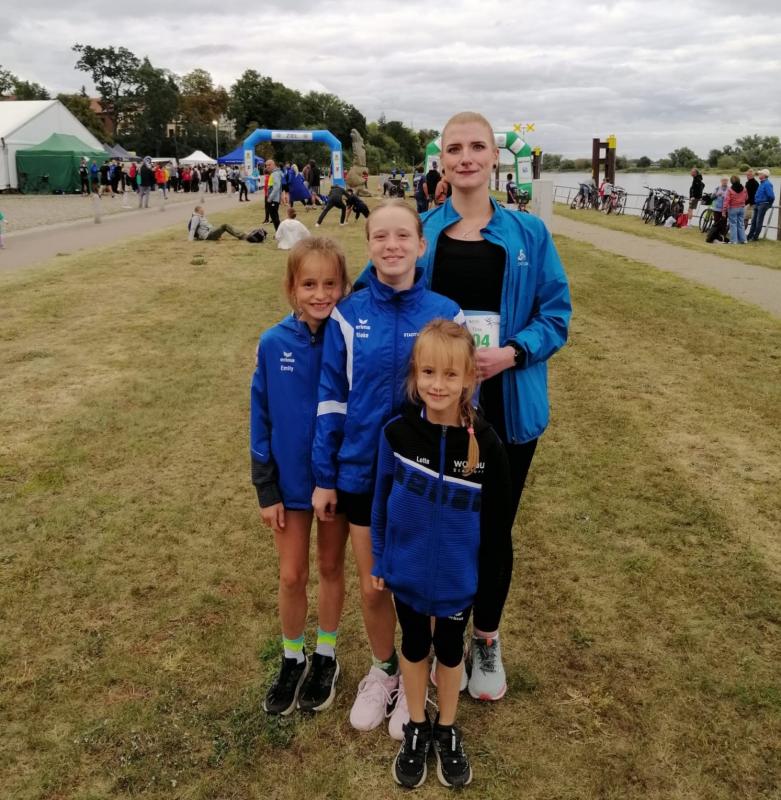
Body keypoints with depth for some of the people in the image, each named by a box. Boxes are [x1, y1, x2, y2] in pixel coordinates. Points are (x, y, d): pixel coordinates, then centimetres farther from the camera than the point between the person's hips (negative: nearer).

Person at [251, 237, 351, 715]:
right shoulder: (274, 344, -11)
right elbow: (261, 419, -4)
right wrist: (266, 489, -4)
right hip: (290, 480, 1)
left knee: (331, 567, 16)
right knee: (293, 575, 10)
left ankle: (326, 657, 37)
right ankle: (293, 658, 34)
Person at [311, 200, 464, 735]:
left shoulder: (445, 314, -9)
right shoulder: (349, 316, -6)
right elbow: (331, 398, -1)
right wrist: (324, 477, 0)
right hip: (363, 474, 1)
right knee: (372, 587, 15)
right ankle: (383, 671, 42)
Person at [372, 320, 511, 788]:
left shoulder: (485, 442, -19)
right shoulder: (397, 433, -16)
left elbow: (497, 514, -8)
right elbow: (382, 500, -4)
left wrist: (486, 570, -2)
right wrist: (379, 558, 1)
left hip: (458, 576, -1)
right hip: (407, 571, 1)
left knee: (450, 650, 20)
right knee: (414, 647, 20)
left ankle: (448, 732, 43)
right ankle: (416, 729, 43)